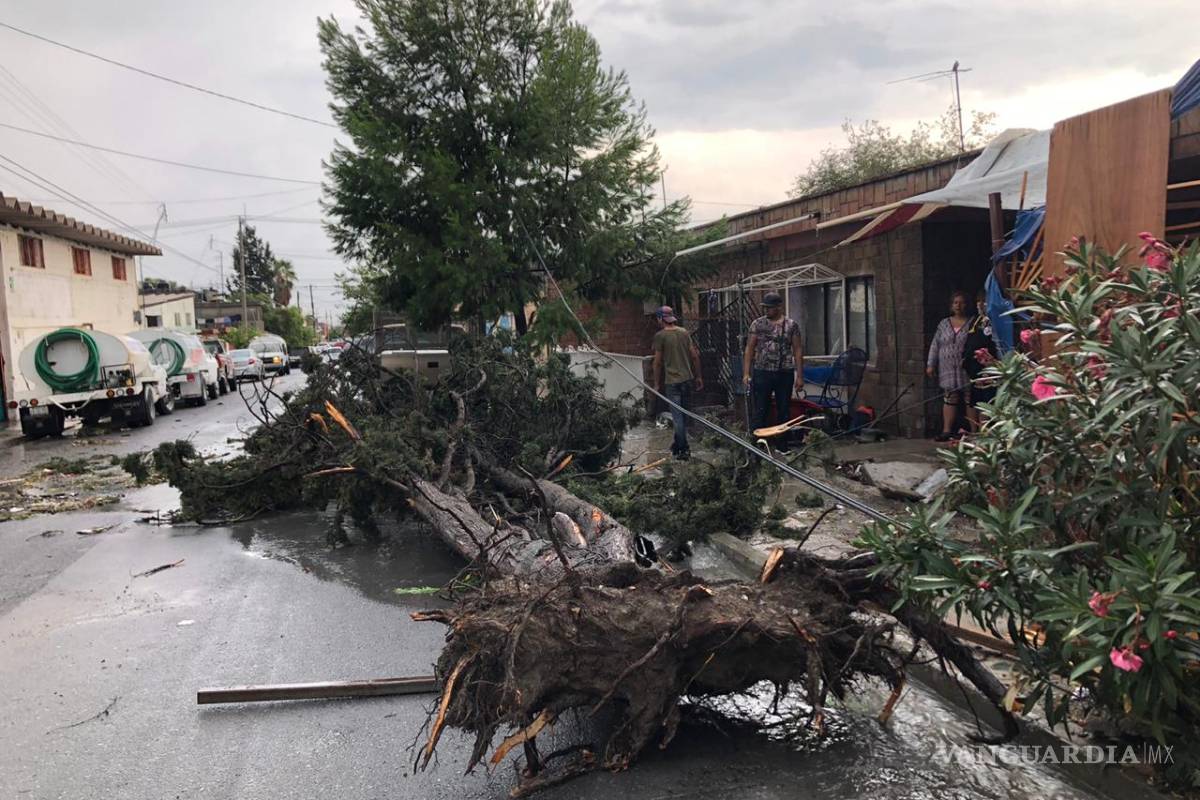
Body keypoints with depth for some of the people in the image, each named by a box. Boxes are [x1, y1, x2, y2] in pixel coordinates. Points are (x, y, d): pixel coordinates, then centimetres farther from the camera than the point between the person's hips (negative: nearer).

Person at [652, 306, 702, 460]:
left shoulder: (660, 336, -9)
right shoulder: (684, 333, 6)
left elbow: (657, 362, -8)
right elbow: (695, 356, 7)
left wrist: (656, 383, 0)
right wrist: (698, 376, 15)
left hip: (672, 381, -5)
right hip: (687, 379, 5)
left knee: (678, 416, -1)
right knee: (683, 415, 16)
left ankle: (684, 450, 0)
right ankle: (678, 443, 29)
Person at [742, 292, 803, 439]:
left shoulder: (792, 325, 2)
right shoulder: (757, 324, 2)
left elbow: (797, 350, 2)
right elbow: (749, 348, 2)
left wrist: (799, 376, -2)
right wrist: (746, 373, -5)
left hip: (785, 373, 1)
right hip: (761, 373, 0)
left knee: (784, 412, 8)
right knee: (760, 412, 1)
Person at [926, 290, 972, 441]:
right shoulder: (944, 324, 13)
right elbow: (935, 345, 12)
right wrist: (930, 364, 5)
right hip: (948, 371, 3)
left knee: (970, 400, -1)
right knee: (949, 399, 2)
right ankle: (947, 431, 3)